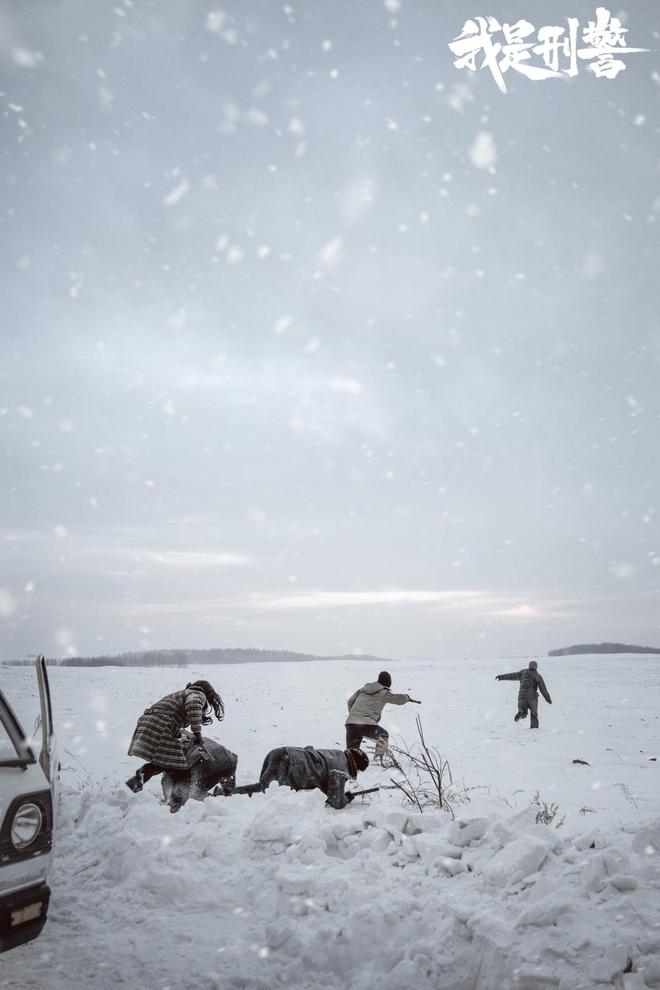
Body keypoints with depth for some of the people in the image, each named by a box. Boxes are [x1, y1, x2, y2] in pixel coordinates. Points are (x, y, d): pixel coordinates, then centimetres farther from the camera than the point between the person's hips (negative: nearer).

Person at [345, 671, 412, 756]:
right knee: (383, 734, 26)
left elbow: (350, 701, 26)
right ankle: (380, 752, 5)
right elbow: (400, 699, 7)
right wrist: (407, 697, 30)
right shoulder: (384, 693, 6)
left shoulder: (363, 689, 21)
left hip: (351, 723, 4)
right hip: (368, 725, -4)